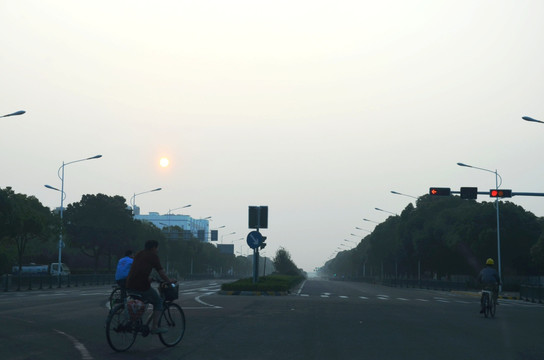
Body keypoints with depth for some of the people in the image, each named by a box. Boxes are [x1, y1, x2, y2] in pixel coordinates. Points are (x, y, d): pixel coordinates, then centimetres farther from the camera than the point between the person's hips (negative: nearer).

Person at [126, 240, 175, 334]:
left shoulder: (139, 254, 23)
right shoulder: (153, 256, 2)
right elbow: (161, 273, 2)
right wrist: (169, 280, 19)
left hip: (129, 285, 7)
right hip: (141, 286, -7)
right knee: (158, 302, 11)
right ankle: (154, 327, 6)